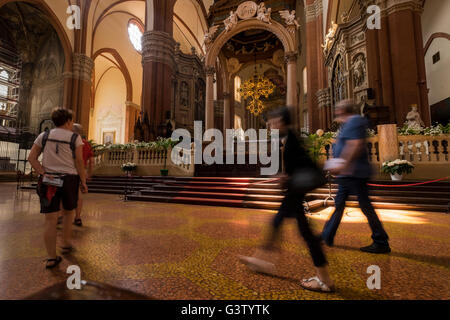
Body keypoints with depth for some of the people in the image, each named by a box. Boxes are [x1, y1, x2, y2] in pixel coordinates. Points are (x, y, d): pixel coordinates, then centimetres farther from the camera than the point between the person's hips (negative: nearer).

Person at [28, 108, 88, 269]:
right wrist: (83, 181, -1)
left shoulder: (44, 136, 9)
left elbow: (31, 157, 2)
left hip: (48, 180, 3)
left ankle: (51, 258, 9)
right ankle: (66, 245, 30)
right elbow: (79, 162, -7)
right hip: (69, 179, -2)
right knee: (68, 212, 20)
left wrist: (43, 174, -2)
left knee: (50, 219, 4)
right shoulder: (75, 138, -2)